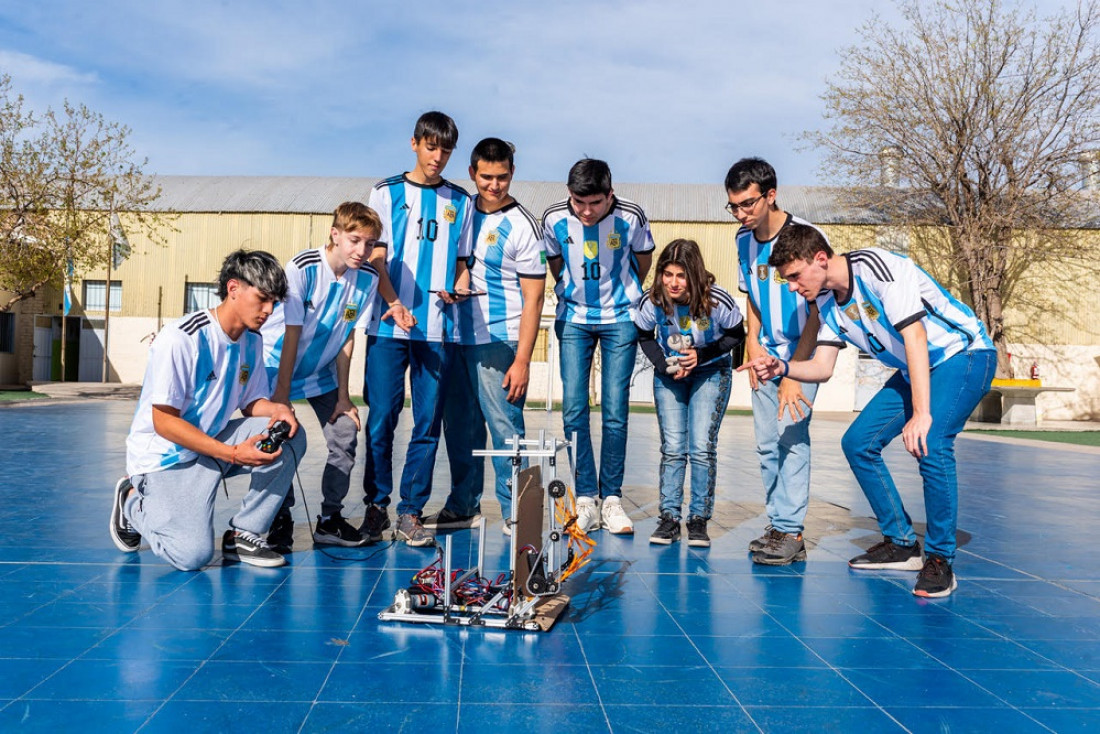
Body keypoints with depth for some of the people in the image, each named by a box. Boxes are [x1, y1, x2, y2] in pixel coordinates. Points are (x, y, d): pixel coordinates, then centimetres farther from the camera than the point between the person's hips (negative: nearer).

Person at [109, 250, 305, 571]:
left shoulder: (252, 340, 1)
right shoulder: (181, 338, -23)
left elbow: (252, 402, 10)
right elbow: (164, 422, -23)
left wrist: (278, 409, -15)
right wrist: (232, 454, -31)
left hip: (214, 441, 7)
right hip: (165, 456, -7)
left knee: (291, 435, -16)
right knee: (193, 554, -21)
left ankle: (243, 534, -5)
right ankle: (134, 503, 10)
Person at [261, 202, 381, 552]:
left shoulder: (368, 278, -11)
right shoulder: (303, 268, -24)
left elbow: (348, 337, -6)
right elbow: (292, 333, -22)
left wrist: (342, 394, -6)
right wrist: (282, 391, -20)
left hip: (322, 371, 4)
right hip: (279, 364, -4)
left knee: (346, 435, -4)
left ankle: (330, 518, 10)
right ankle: (281, 519, 8)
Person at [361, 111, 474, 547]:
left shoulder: (459, 202, 15)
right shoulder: (386, 194, 8)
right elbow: (376, 258, 2)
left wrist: (459, 289, -5)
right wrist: (395, 305, -14)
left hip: (437, 328, 2)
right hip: (388, 326, -2)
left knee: (428, 422, 1)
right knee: (381, 418, -1)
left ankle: (410, 513, 8)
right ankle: (376, 505, 13)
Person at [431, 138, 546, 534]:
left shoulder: (522, 226, -7)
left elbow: (533, 298, -9)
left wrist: (522, 360, -15)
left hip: (498, 341, -6)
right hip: (457, 337, 6)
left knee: (504, 428, -4)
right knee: (459, 426, 12)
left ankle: (515, 512, 7)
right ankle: (463, 506, 24)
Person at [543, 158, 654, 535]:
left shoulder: (631, 218, -16)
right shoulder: (554, 219, -12)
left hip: (620, 319, -1)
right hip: (574, 319, 1)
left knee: (615, 411, -3)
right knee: (573, 408, -5)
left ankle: (611, 497, 7)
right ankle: (586, 497, 5)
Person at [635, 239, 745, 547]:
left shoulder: (718, 301, -27)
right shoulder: (651, 302, -21)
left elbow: (736, 336, -9)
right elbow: (644, 337, -3)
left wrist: (702, 355, -22)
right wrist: (665, 365, -18)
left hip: (711, 373, -2)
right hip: (669, 375, 2)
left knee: (702, 447, -7)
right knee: (672, 448, -1)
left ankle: (699, 519, 5)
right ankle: (669, 518, 7)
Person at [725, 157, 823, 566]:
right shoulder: (744, 240, 3)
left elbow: (816, 313, -17)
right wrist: (752, 340, 1)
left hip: (801, 352, -6)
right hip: (765, 355, 6)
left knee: (791, 437, -14)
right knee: (767, 444, 6)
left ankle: (791, 532, -10)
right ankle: (777, 526, 14)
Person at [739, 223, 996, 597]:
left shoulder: (877, 268, -26)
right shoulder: (827, 301, 0)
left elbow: (914, 336, -31)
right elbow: (821, 367, 2)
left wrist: (920, 414, -36)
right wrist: (783, 367, -19)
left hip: (963, 354, -9)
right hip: (914, 369, 9)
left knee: (930, 445, -29)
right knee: (858, 442, 2)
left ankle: (940, 558, -11)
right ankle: (901, 543, 14)